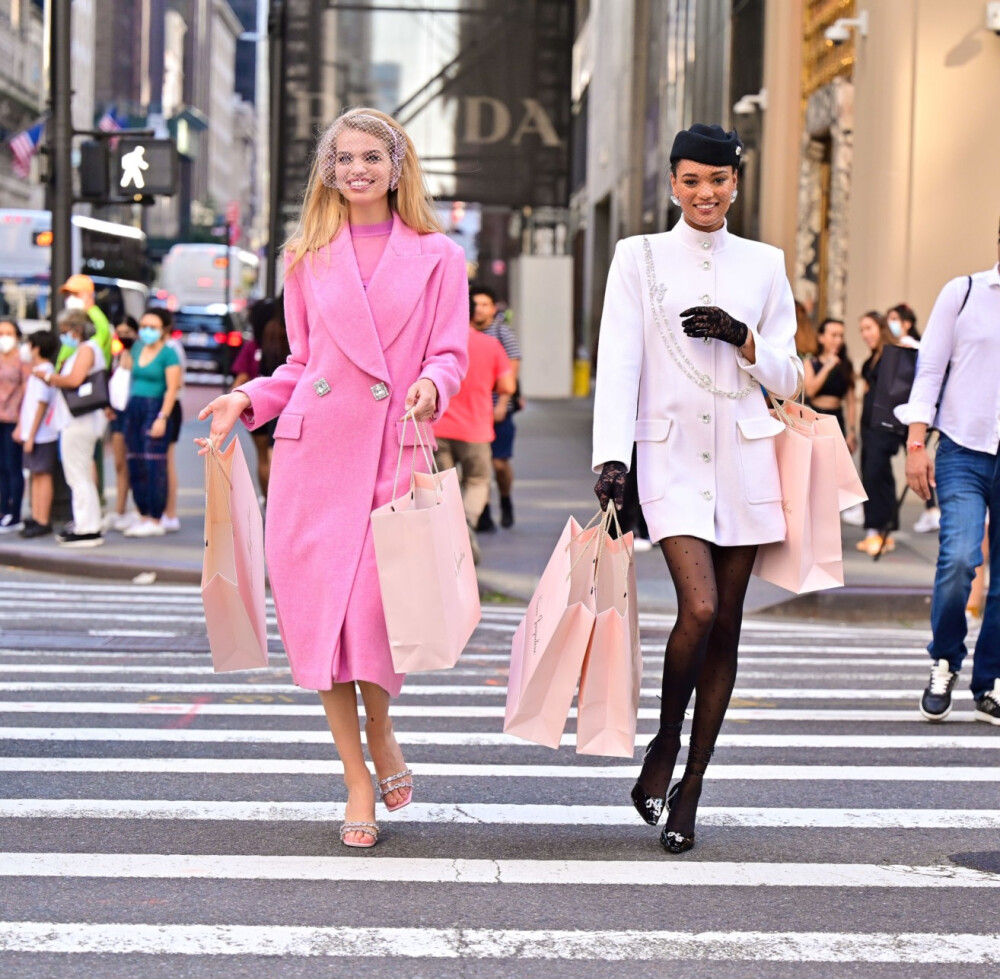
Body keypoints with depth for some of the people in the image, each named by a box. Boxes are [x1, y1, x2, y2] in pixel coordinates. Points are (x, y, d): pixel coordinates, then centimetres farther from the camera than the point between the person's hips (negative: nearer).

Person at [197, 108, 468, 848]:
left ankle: (379, 731, 19)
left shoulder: (438, 257, 7)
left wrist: (430, 385, -18)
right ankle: (358, 779, 11)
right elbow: (302, 363, 17)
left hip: (392, 450, -2)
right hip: (314, 448, 3)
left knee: (377, 602, -12)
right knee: (318, 605, -1)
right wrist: (248, 401, 2)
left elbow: (451, 354, 2)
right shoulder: (308, 259, 13)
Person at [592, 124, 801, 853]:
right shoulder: (639, 257, 5)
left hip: (743, 458, 3)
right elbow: (618, 362, -2)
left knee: (725, 627, 3)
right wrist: (613, 455, -13)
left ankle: (690, 791, 14)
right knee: (699, 608, -19)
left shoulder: (764, 265, 11)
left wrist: (743, 339, -8)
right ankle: (665, 745, 8)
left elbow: (789, 377, 12)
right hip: (671, 456, -3)